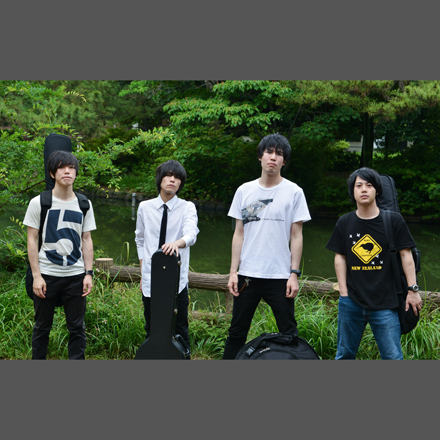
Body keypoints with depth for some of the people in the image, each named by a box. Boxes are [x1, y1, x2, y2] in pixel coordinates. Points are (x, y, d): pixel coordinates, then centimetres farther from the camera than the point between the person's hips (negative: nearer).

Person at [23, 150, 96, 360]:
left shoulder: (84, 205, 6)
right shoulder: (38, 203, -2)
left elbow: (86, 240, 9)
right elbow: (32, 241, -2)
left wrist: (89, 273, 1)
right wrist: (36, 276, -8)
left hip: (76, 275, 2)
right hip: (47, 275, -2)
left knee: (77, 327, 5)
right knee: (42, 326, 9)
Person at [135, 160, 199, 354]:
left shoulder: (187, 208, -2)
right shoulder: (144, 207, 6)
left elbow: (191, 233, -20)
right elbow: (140, 240, 15)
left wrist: (177, 243, -43)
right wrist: (143, 272, 10)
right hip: (150, 280, 2)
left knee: (180, 330, 2)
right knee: (151, 330, 11)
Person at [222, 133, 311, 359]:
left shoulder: (294, 192, 1)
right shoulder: (244, 191, 8)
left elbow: (297, 236, 1)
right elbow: (238, 234, 9)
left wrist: (294, 274, -7)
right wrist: (233, 271, 2)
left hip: (280, 276, -2)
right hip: (247, 274, 2)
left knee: (289, 334, 3)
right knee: (237, 332, 9)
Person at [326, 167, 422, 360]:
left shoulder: (393, 220, -1)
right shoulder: (344, 223, 6)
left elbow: (406, 255, 2)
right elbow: (339, 257, 8)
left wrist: (412, 289, -2)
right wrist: (343, 292, 2)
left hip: (384, 303, -2)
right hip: (351, 302, 2)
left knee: (392, 357, 1)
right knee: (344, 354, 12)